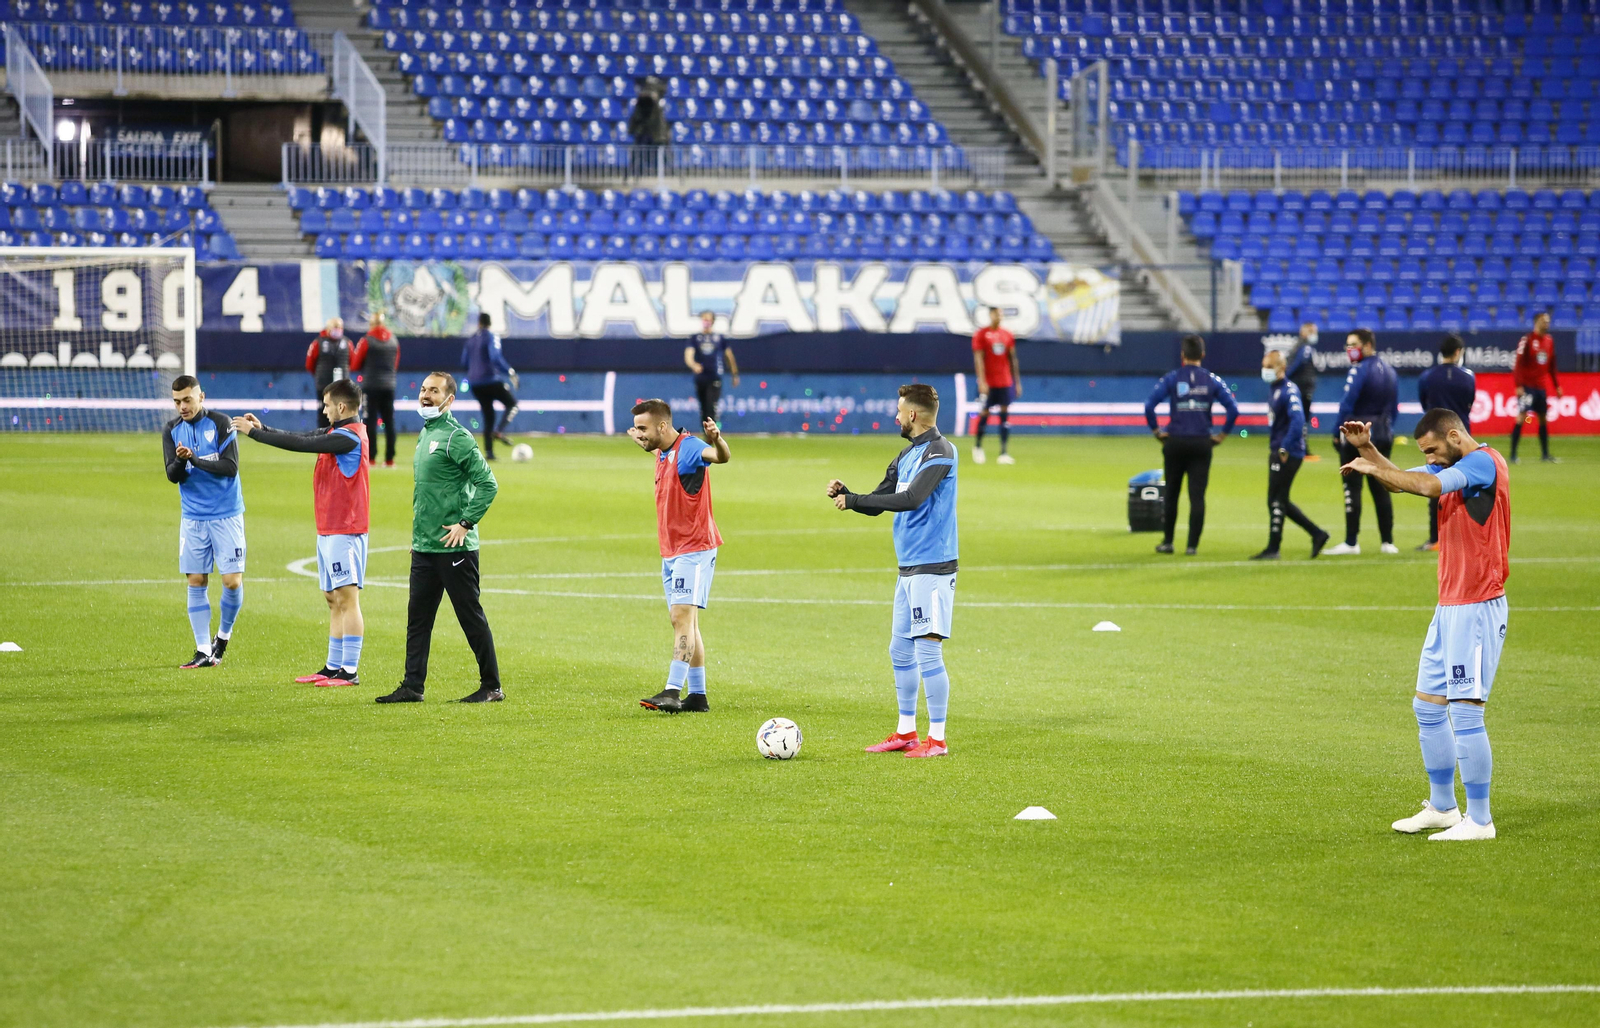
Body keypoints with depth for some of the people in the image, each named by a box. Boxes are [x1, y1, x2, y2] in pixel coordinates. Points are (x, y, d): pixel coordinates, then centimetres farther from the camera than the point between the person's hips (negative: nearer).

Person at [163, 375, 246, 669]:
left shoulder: (221, 423, -7)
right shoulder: (171, 430, 4)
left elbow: (230, 467, -14)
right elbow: (172, 476, -3)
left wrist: (195, 460, -21)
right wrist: (181, 460, -24)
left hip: (227, 515, -3)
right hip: (193, 518, 3)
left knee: (233, 581, -6)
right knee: (196, 582, 1)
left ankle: (224, 635, 19)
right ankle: (203, 651, 7)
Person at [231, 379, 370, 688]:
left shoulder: (348, 437, -16)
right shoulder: (337, 433, 13)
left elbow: (300, 444, -17)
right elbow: (302, 438, 20)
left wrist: (253, 432, -11)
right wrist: (263, 429, 12)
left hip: (344, 531, -10)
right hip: (328, 532, 10)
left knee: (347, 598, -9)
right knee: (333, 600, 13)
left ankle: (350, 671, -9)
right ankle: (333, 666, 17)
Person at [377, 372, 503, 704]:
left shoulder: (456, 437, -13)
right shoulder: (425, 434, 15)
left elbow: (488, 484, -18)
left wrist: (466, 524, -18)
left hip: (453, 546, -9)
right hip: (422, 546, 9)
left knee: (471, 617, -1)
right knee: (417, 617, 8)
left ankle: (492, 686, 6)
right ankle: (412, 686, 11)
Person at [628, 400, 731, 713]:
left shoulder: (688, 447, -17)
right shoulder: (664, 454, 11)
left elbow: (719, 456, -39)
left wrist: (716, 440, -61)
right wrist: (645, 445, 54)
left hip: (694, 550, -10)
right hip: (671, 552, 10)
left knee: (683, 617, -17)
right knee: (684, 623, 10)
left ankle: (673, 692, -25)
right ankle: (697, 696, 14)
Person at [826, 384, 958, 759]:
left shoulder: (939, 452, -14)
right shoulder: (906, 456, 15)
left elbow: (911, 498, -26)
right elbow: (878, 502, 19)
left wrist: (853, 500, -21)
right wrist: (845, 494, 0)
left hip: (932, 566, -10)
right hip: (909, 567, 10)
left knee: (927, 652, -8)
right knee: (900, 651, 13)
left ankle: (937, 739, -3)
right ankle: (906, 732, 22)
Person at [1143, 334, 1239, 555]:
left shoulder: (1171, 378, -2)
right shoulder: (1212, 380, 1)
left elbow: (1149, 405, -12)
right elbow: (1233, 409, -6)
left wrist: (1156, 430, -1)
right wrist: (1222, 435, 3)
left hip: (1175, 443, 0)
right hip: (1202, 444, 0)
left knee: (1171, 494, 12)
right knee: (1197, 495, 2)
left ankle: (1167, 542, 17)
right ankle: (1192, 545, -2)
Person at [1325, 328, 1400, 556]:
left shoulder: (1359, 370, -12)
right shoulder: (1389, 372, 12)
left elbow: (1347, 405, -18)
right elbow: (1394, 409, 15)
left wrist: (1337, 433, -11)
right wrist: (1385, 431, 18)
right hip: (1383, 435, 8)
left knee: (1352, 488, -4)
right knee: (1380, 488, 12)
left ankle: (1351, 543, -5)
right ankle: (1388, 541, 12)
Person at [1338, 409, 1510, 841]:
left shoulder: (1483, 463, -15)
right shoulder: (1455, 468, 14)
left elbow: (1429, 485, -29)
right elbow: (1400, 480, 21)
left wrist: (1373, 467, -19)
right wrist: (1367, 450, 3)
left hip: (1476, 607, -10)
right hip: (1449, 606, 10)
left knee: (1465, 712, -11)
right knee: (1428, 706, 15)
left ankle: (1479, 820, -6)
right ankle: (1442, 806, 25)